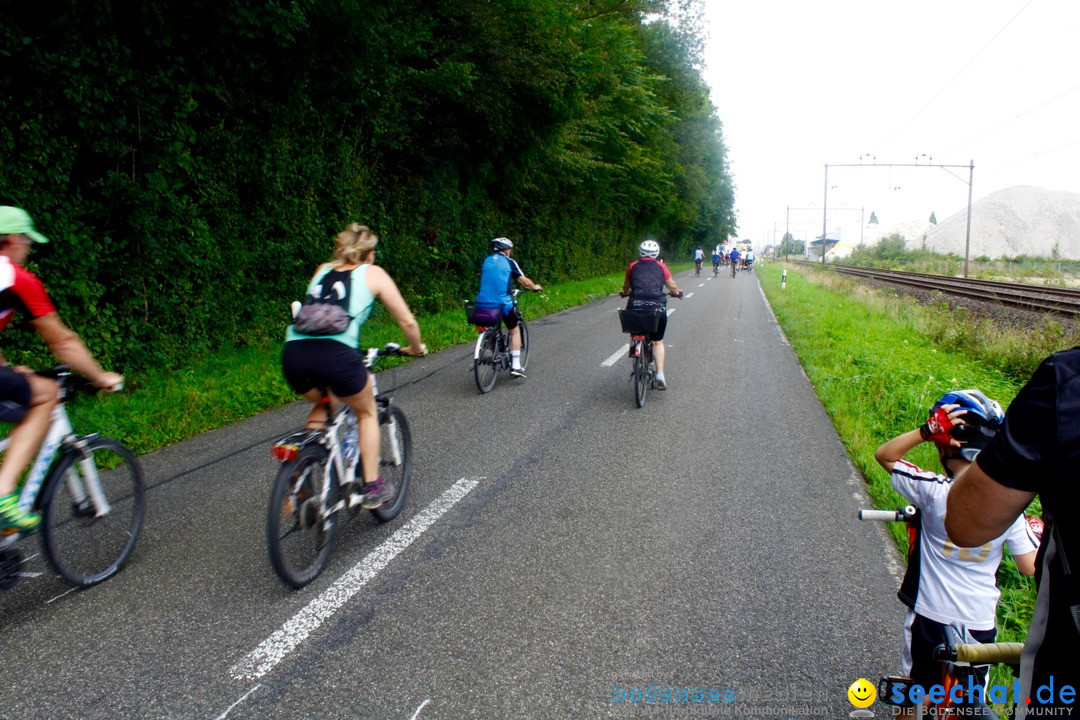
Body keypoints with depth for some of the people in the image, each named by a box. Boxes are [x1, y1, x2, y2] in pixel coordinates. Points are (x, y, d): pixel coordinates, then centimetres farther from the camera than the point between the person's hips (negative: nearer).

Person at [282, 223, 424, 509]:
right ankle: (372, 488, 22)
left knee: (321, 405, 34)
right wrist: (415, 348, 37)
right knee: (367, 412, 23)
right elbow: (406, 320, 17)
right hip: (336, 354, -4)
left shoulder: (322, 270, 29)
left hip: (294, 352, 5)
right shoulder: (373, 273, 18)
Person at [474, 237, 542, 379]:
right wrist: (535, 287, 26)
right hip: (502, 304, -4)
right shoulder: (509, 262, 3)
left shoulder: (486, 261, 16)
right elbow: (525, 282, 4)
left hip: (482, 304, 4)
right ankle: (515, 366, 9)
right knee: (514, 331, 16)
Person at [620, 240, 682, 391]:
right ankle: (660, 374, 2)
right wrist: (678, 292, 42)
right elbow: (671, 286, 19)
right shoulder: (661, 267, 8)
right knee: (657, 341, 14)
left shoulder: (633, 267, 9)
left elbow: (626, 286, 21)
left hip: (635, 308, 0)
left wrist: (624, 293, 45)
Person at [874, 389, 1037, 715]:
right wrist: (1038, 534, 10)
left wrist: (925, 430, -22)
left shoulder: (934, 491, -21)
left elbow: (885, 456, -9)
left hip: (929, 616, -2)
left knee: (915, 693, 22)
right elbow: (1030, 567, -8)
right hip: (981, 623, 2)